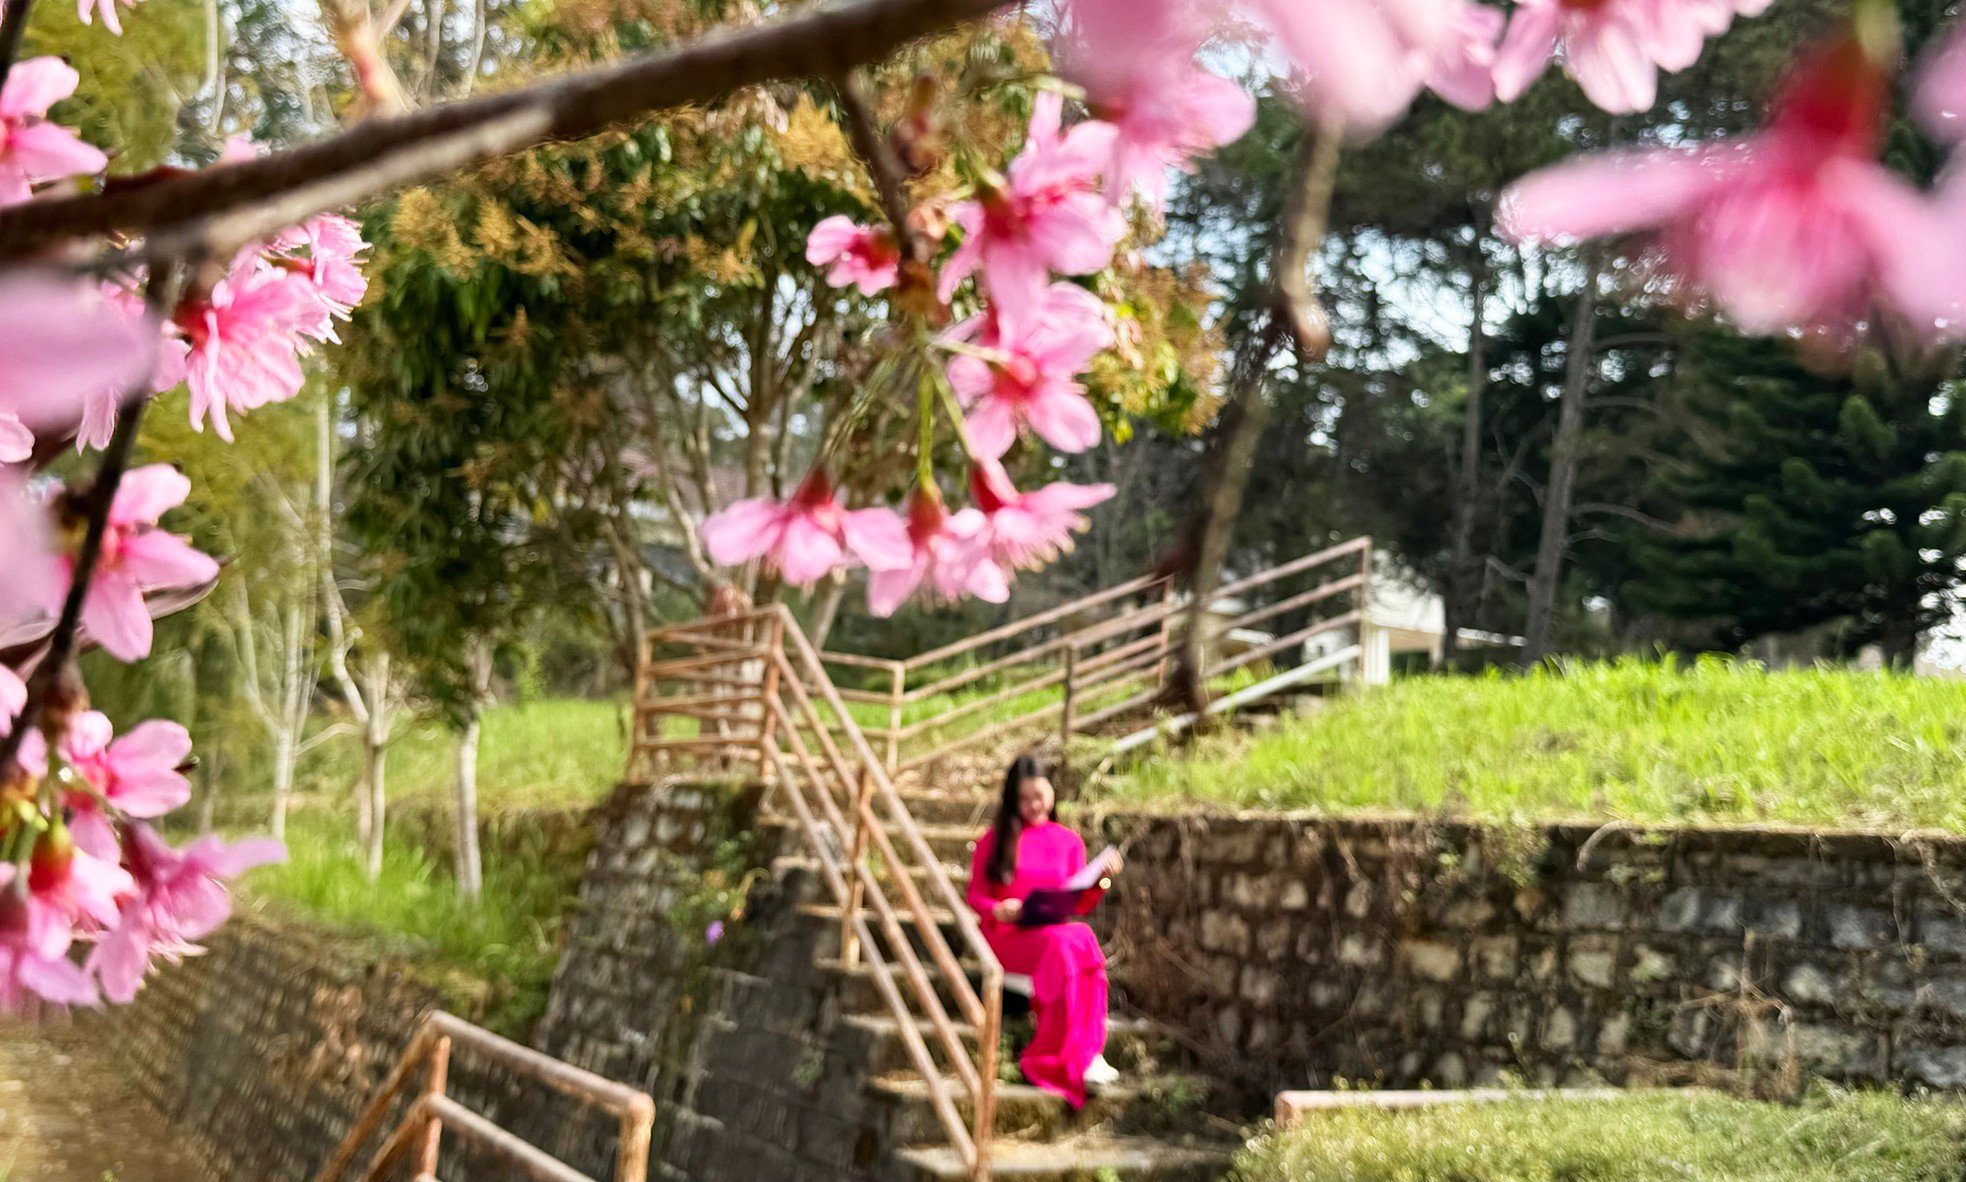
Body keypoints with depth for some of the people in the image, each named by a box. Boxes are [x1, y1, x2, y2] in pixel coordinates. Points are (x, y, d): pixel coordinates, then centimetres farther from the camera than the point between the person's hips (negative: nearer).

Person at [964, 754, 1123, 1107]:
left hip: (1057, 930, 3)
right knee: (1065, 946, -37)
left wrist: (1101, 876, -1)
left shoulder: (1069, 842, 19)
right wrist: (997, 910, -14)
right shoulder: (995, 840, 11)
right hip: (1007, 936, -3)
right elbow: (975, 896, 8)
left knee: (1084, 939, -36)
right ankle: (1086, 1053, -36)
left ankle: (1072, 1056, -37)